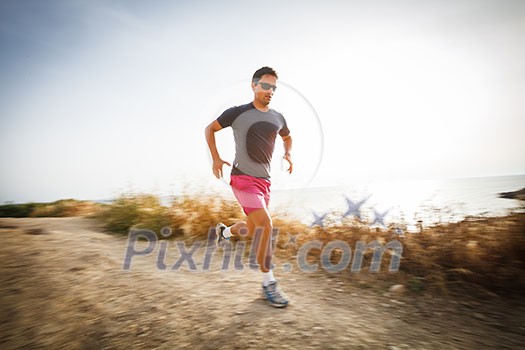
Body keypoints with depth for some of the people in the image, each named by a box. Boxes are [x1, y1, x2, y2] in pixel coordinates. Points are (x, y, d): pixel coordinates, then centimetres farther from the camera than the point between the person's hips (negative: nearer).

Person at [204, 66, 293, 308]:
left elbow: (287, 137, 30)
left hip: (264, 181, 6)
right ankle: (268, 283, -2)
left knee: (252, 231, 14)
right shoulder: (237, 113, -4)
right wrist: (215, 158, -2)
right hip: (243, 178, -6)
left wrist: (288, 154, 9)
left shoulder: (277, 118, 10)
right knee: (265, 225, -19)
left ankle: (224, 230, 47)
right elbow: (210, 129, 8)